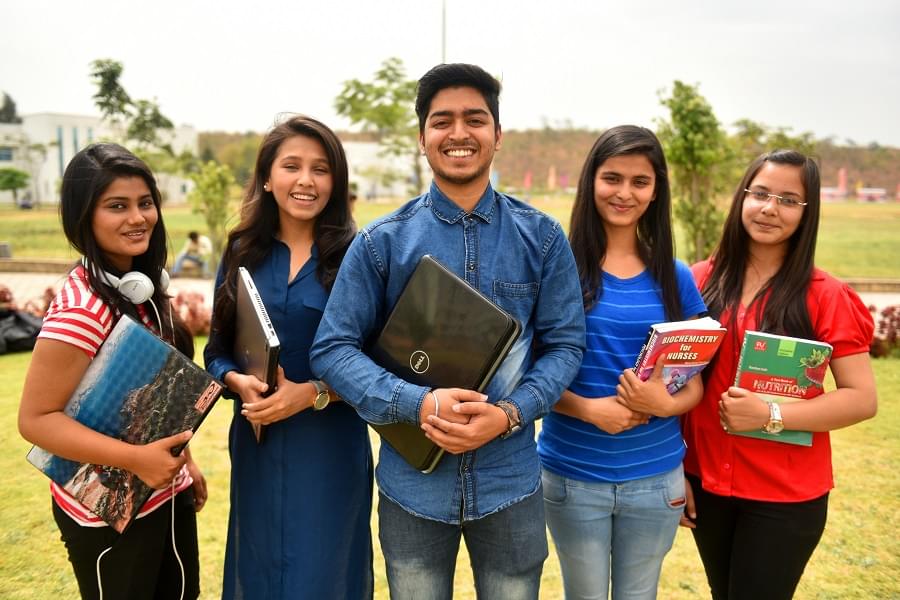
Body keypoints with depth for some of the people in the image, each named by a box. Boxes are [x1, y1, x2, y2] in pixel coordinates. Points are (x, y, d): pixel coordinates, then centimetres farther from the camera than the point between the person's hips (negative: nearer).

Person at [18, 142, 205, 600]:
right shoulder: (81, 309, -25)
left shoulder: (141, 286, 1)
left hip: (167, 491, 8)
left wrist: (183, 460, 13)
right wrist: (135, 458, -32)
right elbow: (36, 418, -24)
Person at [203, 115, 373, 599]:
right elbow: (217, 351, 7)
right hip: (255, 443, 3)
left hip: (330, 447, -3)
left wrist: (312, 393, -20)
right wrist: (239, 381, -13)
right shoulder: (243, 252, 3)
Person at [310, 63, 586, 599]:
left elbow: (565, 344, 0)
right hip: (412, 483, 0)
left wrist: (509, 414, -17)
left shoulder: (541, 237, -1)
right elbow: (333, 348, -6)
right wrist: (418, 405, -20)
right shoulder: (382, 242, -3)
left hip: (510, 480, 1)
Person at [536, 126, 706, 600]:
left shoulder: (674, 278, 0)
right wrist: (589, 408, -23)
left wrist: (666, 404, -17)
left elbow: (696, 379, 4)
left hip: (656, 478, 3)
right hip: (572, 475, -2)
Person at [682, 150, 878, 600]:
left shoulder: (826, 297, -10)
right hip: (705, 481, 3)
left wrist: (770, 415, -22)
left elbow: (862, 398, -11)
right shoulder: (701, 281, -2)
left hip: (786, 495, -3)